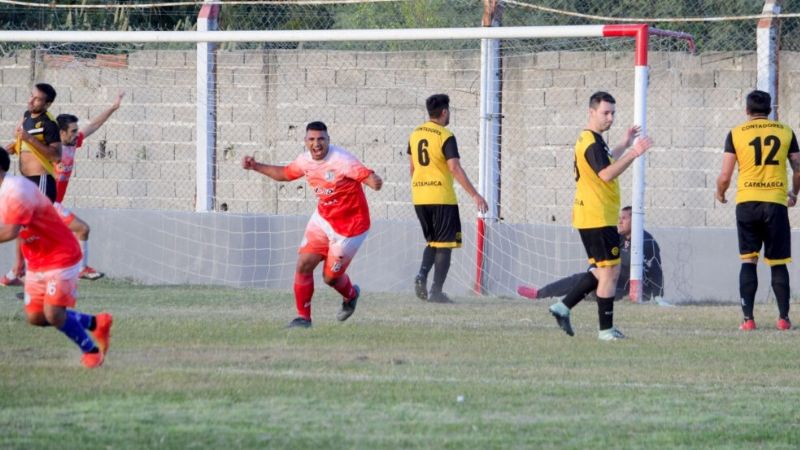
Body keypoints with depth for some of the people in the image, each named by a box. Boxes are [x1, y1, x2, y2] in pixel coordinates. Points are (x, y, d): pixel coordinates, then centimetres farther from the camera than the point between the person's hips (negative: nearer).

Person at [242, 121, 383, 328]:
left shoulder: (342, 160, -25)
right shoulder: (305, 160, -3)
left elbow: (367, 176, -34)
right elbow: (284, 173, 17)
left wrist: (375, 182, -58)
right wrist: (256, 167, 13)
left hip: (349, 227, -6)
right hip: (322, 219, 6)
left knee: (330, 277, 3)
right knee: (304, 264, -7)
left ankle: (351, 295, 39)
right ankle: (303, 317, 9)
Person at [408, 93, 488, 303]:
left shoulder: (415, 134, 10)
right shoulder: (445, 136, -11)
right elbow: (454, 168, -19)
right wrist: (474, 195, -20)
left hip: (419, 198, 6)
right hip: (441, 197, -6)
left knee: (432, 242, 19)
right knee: (444, 244, 2)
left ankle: (422, 275, -4)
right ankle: (436, 291, -3)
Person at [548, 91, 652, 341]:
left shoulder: (589, 140, 17)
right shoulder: (592, 143, -16)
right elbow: (606, 174, -29)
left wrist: (624, 145, 36)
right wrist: (633, 153, -32)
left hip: (588, 216, 11)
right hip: (599, 218, -11)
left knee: (603, 271, 16)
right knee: (610, 270, -6)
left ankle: (563, 306, 13)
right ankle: (606, 329, -3)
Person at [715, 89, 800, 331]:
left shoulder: (736, 134, 2)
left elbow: (725, 176, -1)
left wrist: (720, 194, 20)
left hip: (747, 202, -1)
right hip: (776, 202, 1)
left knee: (748, 260, 4)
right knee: (778, 263, 8)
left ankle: (748, 318, -2)